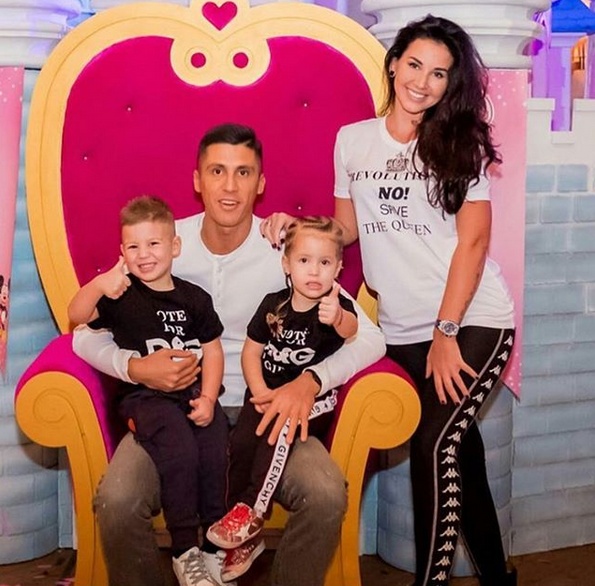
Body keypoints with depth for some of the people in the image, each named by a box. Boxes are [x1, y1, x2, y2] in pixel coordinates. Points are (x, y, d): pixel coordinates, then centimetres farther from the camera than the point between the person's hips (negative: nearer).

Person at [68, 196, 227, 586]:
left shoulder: (194, 298, 10)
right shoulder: (121, 296, 4)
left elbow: (212, 350, 10)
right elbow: (77, 316, -11)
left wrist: (208, 398, -5)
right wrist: (97, 286, -31)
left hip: (195, 392, 2)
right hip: (145, 395, -2)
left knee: (216, 449, -25)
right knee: (179, 449, -29)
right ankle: (185, 551, -15)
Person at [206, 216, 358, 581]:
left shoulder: (337, 306, -10)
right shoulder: (273, 304, 3)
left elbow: (353, 330, -34)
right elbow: (252, 350, 10)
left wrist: (338, 318, -58)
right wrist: (260, 390, -7)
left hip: (314, 400, -3)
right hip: (268, 392, 3)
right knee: (241, 441, -21)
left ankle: (252, 512, -20)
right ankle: (245, 537, -8)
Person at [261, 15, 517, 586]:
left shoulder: (462, 143, -2)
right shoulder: (352, 139, 7)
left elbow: (473, 241, -7)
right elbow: (349, 228, 15)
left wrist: (447, 334, -13)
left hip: (474, 321, -3)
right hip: (402, 330, 3)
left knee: (436, 446, -16)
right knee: (460, 452, 12)